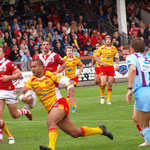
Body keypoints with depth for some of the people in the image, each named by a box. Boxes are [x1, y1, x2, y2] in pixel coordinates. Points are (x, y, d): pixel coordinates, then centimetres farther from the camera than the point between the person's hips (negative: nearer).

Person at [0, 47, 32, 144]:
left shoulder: (8, 63, -9)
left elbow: (19, 75, -11)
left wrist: (9, 77, -23)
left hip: (9, 91, -3)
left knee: (15, 115, 7)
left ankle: (25, 111, 43)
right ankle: (9, 136, 4)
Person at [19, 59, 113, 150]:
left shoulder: (51, 75, -8)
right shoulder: (32, 81, 7)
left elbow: (67, 81, -10)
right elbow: (22, 93, 6)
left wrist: (71, 94, -27)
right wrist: (24, 98, -19)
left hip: (59, 104, -6)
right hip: (51, 109, 6)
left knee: (50, 121, -36)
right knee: (75, 133, 7)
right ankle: (100, 130, 27)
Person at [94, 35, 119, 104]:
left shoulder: (114, 49, 6)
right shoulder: (101, 48, -2)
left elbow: (117, 58, 17)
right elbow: (95, 57, 0)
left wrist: (117, 65, 0)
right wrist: (102, 62, -12)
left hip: (111, 67, 2)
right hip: (103, 67, -2)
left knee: (110, 84, 0)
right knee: (103, 84, -13)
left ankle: (108, 100, 8)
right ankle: (102, 96, 14)